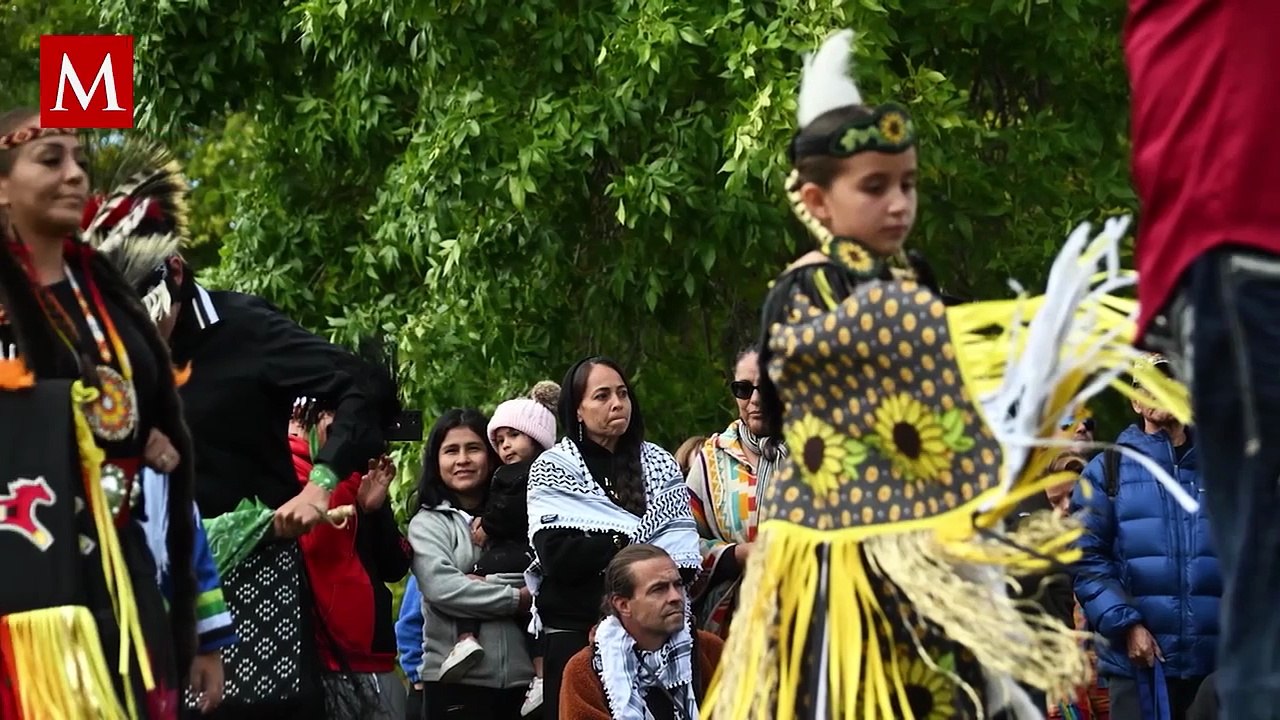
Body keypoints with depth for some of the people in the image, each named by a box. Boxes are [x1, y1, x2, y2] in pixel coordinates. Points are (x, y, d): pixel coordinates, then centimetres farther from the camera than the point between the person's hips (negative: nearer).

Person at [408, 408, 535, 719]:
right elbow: (442, 587, -11)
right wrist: (518, 598, -7)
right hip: (455, 678, -3)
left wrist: (485, 583, -11)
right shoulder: (428, 522, 4)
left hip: (519, 677, 3)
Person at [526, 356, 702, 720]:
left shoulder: (660, 464, 11)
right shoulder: (553, 469, 3)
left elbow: (683, 552, 1)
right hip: (575, 634, -2)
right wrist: (633, 540, -9)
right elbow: (557, 557, -11)